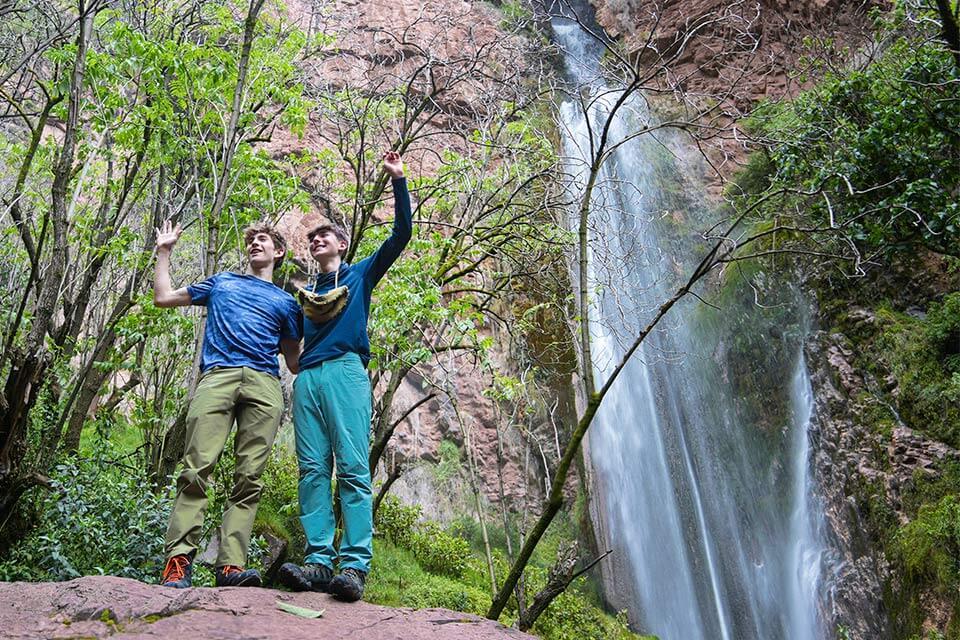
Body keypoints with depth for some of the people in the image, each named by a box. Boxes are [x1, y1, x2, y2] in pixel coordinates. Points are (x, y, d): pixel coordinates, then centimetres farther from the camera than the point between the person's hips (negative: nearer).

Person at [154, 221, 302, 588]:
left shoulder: (286, 303, 28)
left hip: (264, 385, 1)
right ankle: (178, 561, -19)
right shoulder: (222, 282, 31)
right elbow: (163, 297, 33)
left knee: (250, 478, -12)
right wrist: (164, 251, 35)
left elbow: (294, 361, 25)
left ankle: (230, 565, -17)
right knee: (197, 468, -17)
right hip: (218, 376, 0)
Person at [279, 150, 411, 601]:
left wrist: (397, 180, 6)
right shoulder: (305, 295, 31)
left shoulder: (361, 274, 19)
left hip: (345, 371, -5)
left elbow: (402, 234, 10)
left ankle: (355, 566, -21)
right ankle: (318, 561, -11)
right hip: (307, 378, 5)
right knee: (312, 470, -6)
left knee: (352, 468, -15)